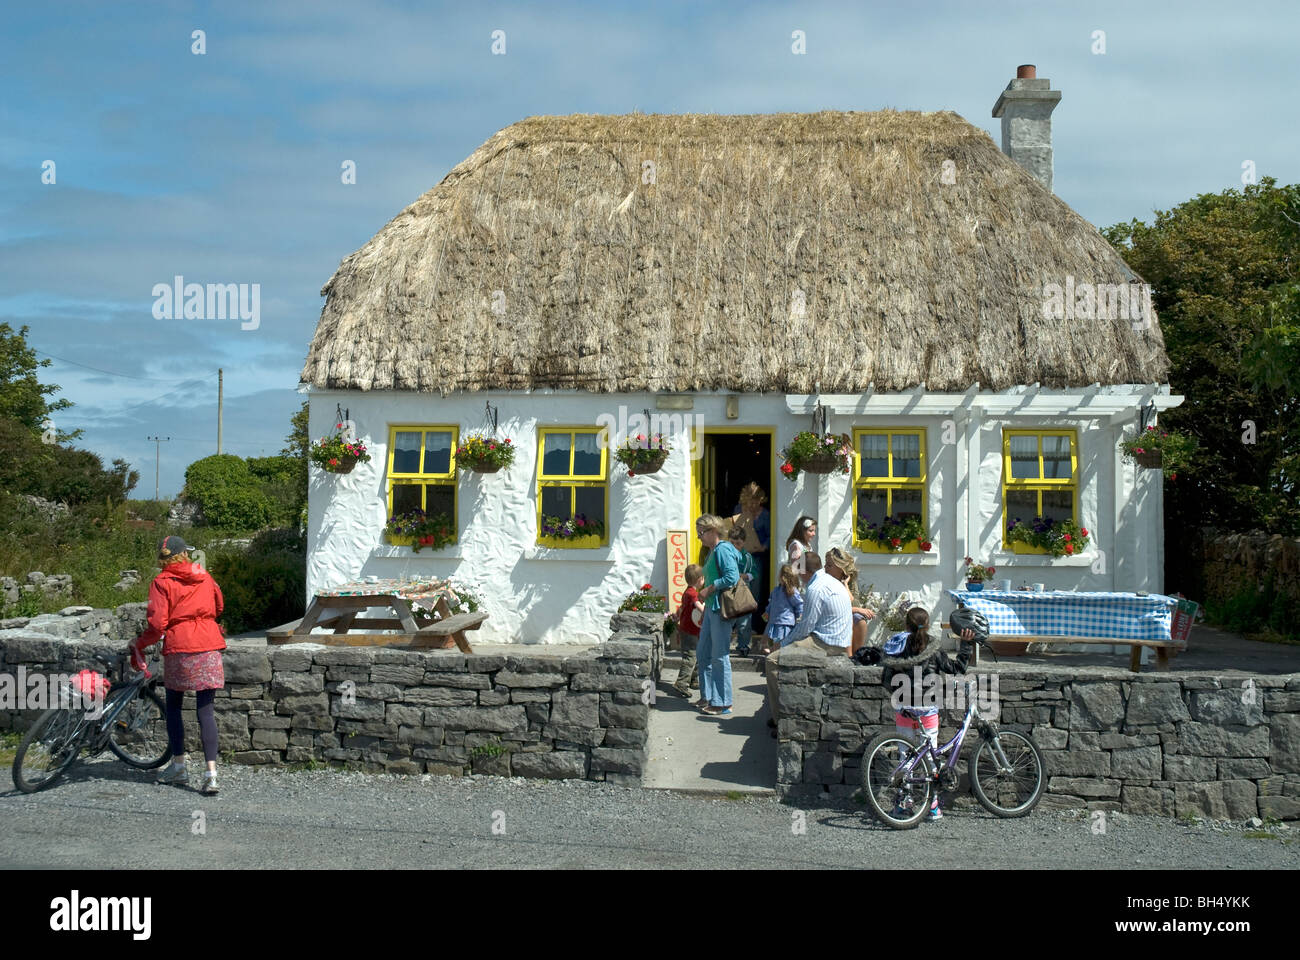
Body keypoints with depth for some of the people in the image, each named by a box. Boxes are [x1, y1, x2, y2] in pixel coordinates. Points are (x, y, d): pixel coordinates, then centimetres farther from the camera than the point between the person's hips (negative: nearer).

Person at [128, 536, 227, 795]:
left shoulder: (162, 582, -3)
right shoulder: (204, 577, 8)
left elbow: (157, 623, -10)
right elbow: (219, 606, 23)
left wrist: (139, 643, 7)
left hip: (178, 648, -3)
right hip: (208, 646, 3)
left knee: (173, 706, 18)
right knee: (206, 710, 1)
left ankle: (178, 765, 23)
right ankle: (211, 773, -8)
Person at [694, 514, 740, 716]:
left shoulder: (723, 550, -14)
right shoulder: (712, 551, 16)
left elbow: (732, 577, -24)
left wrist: (709, 590, -17)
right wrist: (705, 601, 16)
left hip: (721, 608, -10)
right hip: (711, 608, 10)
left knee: (720, 656, -4)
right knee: (703, 653, 15)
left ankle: (723, 704, 3)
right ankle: (708, 697, 26)